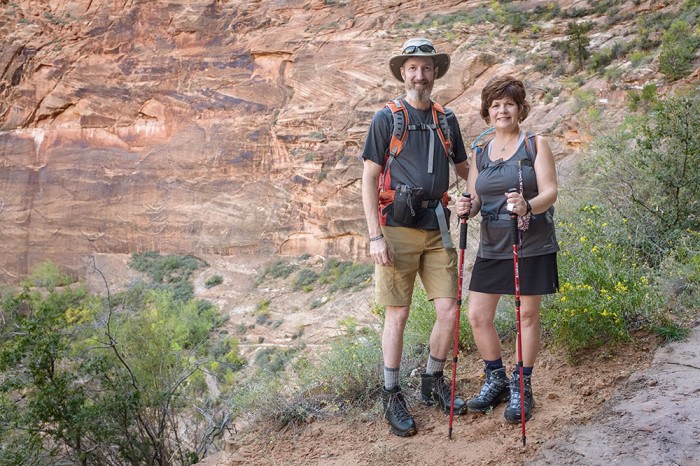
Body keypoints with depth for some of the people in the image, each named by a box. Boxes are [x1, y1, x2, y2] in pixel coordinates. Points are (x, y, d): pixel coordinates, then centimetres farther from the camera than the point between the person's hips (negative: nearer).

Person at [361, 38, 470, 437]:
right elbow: (369, 179, -3)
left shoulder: (447, 119, 13)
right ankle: (392, 395, 17)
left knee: (449, 311, 2)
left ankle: (434, 382, 25)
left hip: (437, 230, 4)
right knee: (398, 314, 2)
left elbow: (464, 170, 22)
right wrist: (375, 236, -10)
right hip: (398, 229, -4)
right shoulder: (387, 119, -1)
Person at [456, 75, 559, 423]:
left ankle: (521, 387, 22)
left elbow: (550, 192, -9)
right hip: (491, 247, 4)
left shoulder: (536, 145, -1)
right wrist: (467, 208, -13)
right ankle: (495, 381, 24)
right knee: (477, 317, 2)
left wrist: (528, 207, -30)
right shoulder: (480, 153, 11)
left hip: (531, 245, -4)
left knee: (528, 315, 5)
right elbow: (475, 199, 11)